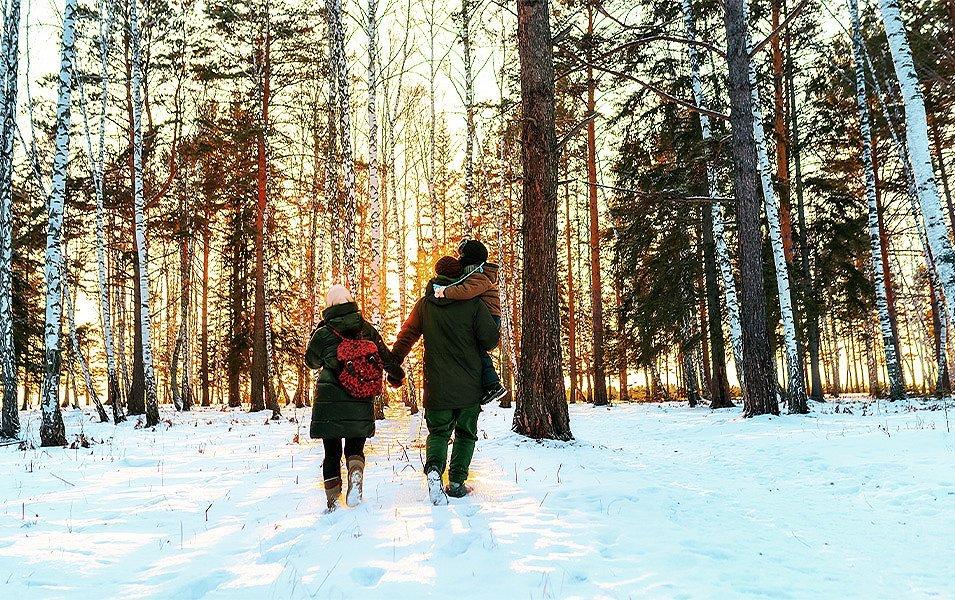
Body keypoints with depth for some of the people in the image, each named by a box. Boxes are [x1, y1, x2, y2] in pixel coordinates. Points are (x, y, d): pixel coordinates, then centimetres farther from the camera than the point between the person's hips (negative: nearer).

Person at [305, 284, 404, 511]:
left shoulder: (323, 333, -6)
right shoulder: (367, 329, 0)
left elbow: (311, 361, 11)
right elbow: (385, 357, 11)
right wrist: (397, 375, 29)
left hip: (330, 402, -2)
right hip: (362, 402, 2)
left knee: (332, 452, 11)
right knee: (355, 448, 15)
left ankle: (332, 499, 7)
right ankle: (356, 474, -14)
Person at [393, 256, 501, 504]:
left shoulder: (424, 304, 2)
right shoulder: (473, 304, -7)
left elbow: (406, 337, 8)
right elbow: (491, 339, -8)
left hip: (436, 385, 1)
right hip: (469, 385, -1)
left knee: (438, 431, 12)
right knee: (466, 433, 14)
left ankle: (434, 467, -15)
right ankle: (456, 483, 12)